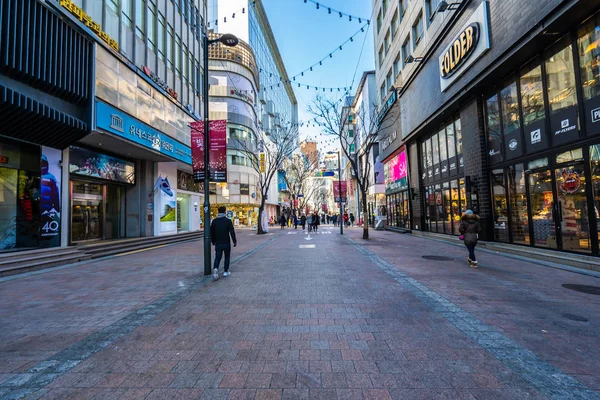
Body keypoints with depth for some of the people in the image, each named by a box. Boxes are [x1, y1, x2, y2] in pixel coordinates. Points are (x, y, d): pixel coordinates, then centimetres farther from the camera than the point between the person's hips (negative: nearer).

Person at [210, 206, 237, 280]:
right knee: (227, 257, 13)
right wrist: (234, 241, -2)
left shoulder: (214, 221, 2)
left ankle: (215, 268, -15)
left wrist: (213, 241, 21)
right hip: (226, 243, -3)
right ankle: (226, 271, 18)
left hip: (218, 243, 3)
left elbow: (212, 232, 8)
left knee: (217, 257, 9)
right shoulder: (228, 221, -11)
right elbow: (232, 232, -12)